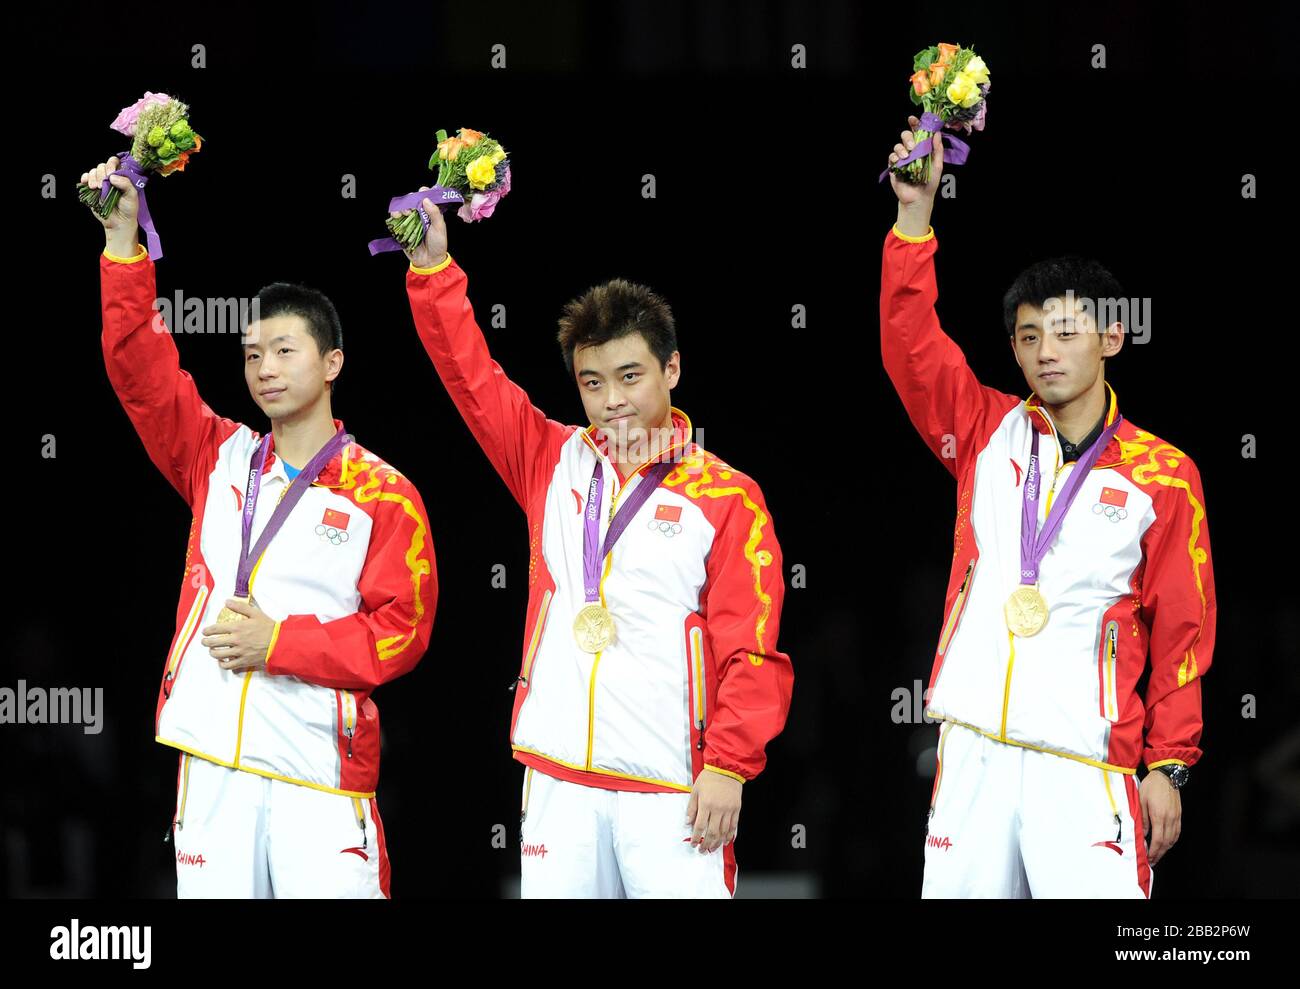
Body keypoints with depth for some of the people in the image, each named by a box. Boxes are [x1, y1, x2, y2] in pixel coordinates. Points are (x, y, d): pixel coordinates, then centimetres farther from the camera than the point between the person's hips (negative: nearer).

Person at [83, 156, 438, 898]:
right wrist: (123, 241, -2)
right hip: (214, 763, 4)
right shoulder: (219, 460, 13)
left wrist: (279, 642, -11)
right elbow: (140, 368, 7)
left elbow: (401, 630, -3)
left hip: (319, 771, -4)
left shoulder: (384, 495, 2)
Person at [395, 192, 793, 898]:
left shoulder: (725, 496, 0)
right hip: (558, 779, 4)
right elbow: (470, 375, 9)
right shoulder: (553, 465, 12)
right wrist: (433, 265, -1)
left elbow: (749, 648, -3)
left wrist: (729, 765, -10)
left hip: (671, 788, -4)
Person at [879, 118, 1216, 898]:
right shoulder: (989, 435, 11)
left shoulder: (1163, 474, 4)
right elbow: (909, 340, 1)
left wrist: (1168, 767, -2)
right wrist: (916, 208, -10)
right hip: (973, 749, 3)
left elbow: (1183, 633, 3)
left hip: (1087, 762, -3)